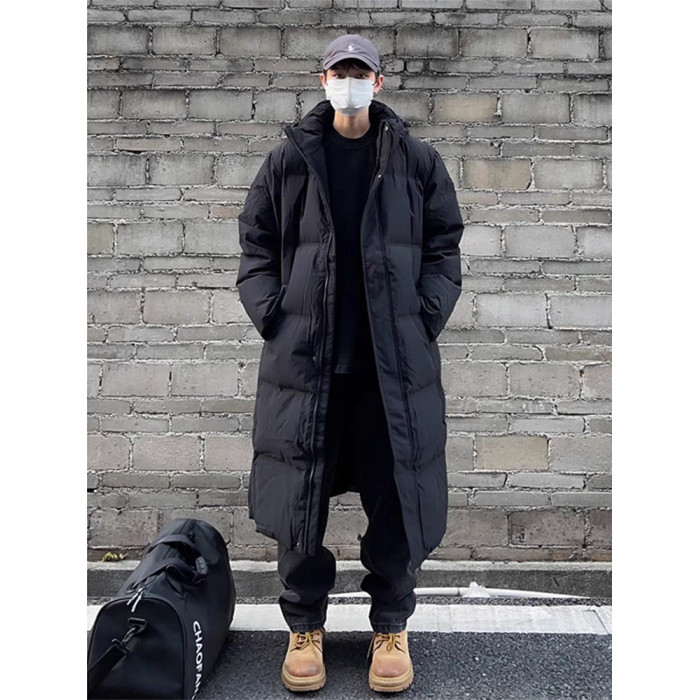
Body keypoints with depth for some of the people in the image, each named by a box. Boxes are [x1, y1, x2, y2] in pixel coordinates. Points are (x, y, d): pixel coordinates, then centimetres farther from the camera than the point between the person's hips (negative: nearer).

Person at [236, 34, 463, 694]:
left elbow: (443, 248, 10)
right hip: (303, 360, 1)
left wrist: (423, 317, -1)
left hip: (395, 363, 0)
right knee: (298, 496, 5)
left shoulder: (416, 161, 8)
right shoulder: (288, 160, 8)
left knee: (397, 498, 5)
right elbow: (256, 249, 10)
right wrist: (275, 318, -1)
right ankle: (305, 627, 25)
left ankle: (391, 627, 25)